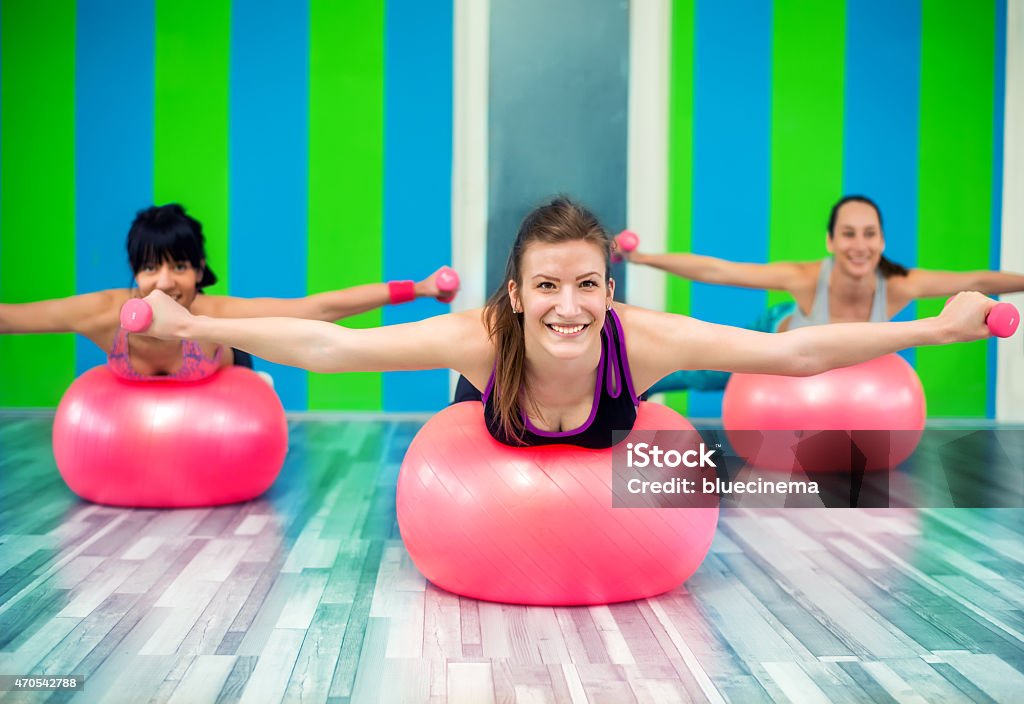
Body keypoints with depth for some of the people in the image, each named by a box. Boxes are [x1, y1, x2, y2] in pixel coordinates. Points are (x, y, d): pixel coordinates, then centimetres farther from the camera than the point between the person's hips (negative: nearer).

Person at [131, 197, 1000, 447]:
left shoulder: (641, 338, -45)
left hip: (603, 459, 1)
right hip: (504, 453, -1)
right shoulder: (480, 338, -45)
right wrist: (192, 325, -47)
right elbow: (325, 345, -44)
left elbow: (792, 351, -42)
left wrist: (940, 327, -43)